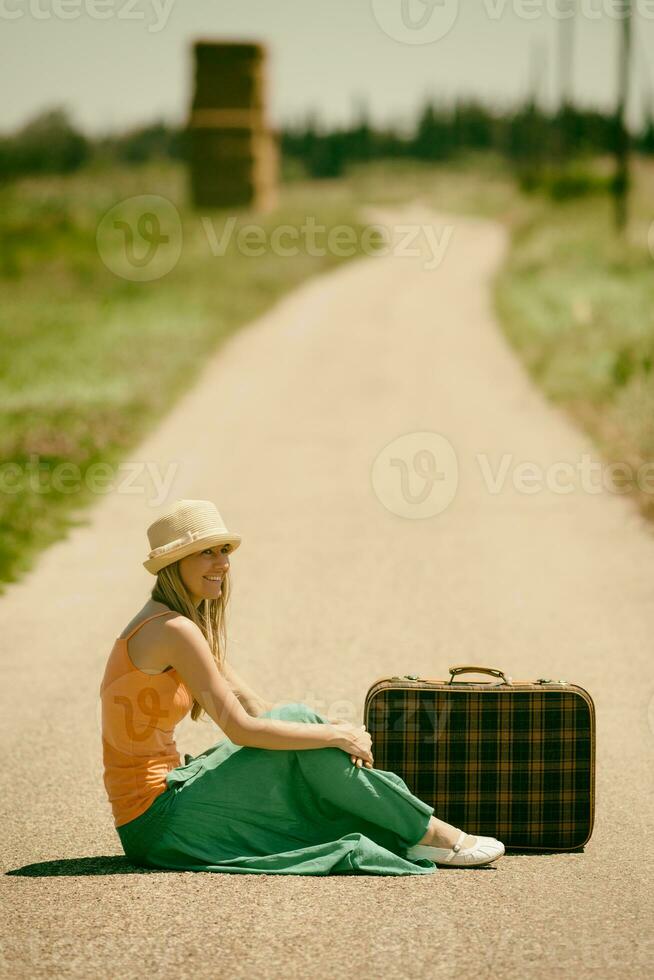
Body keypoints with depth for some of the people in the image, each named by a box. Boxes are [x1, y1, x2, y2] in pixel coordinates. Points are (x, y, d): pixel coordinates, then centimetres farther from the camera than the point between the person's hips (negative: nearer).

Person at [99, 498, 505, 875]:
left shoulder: (196, 627, 14)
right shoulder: (174, 629, -17)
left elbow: (254, 705, 13)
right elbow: (240, 727, -19)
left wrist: (331, 727, -2)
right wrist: (336, 736, -10)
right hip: (159, 821, -10)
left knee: (296, 723, 10)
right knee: (297, 719, -11)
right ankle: (426, 833, -5)